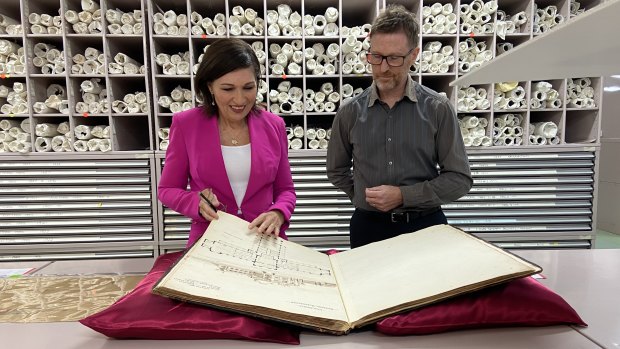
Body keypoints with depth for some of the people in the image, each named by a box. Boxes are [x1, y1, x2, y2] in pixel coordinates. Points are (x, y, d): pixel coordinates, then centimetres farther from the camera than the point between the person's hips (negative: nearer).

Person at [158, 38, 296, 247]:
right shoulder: (185, 124, -3)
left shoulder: (273, 126, 2)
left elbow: (285, 189, 9)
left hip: (265, 243, 3)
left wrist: (278, 214, -12)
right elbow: (167, 189, 7)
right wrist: (197, 203, -13)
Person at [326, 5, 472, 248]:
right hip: (368, 226, 1)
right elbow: (336, 171, 11)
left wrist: (403, 196, -16)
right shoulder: (350, 112, -2)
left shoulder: (438, 109, -7)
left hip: (425, 225, -1)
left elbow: (459, 179, -6)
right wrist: (367, 198, 1)